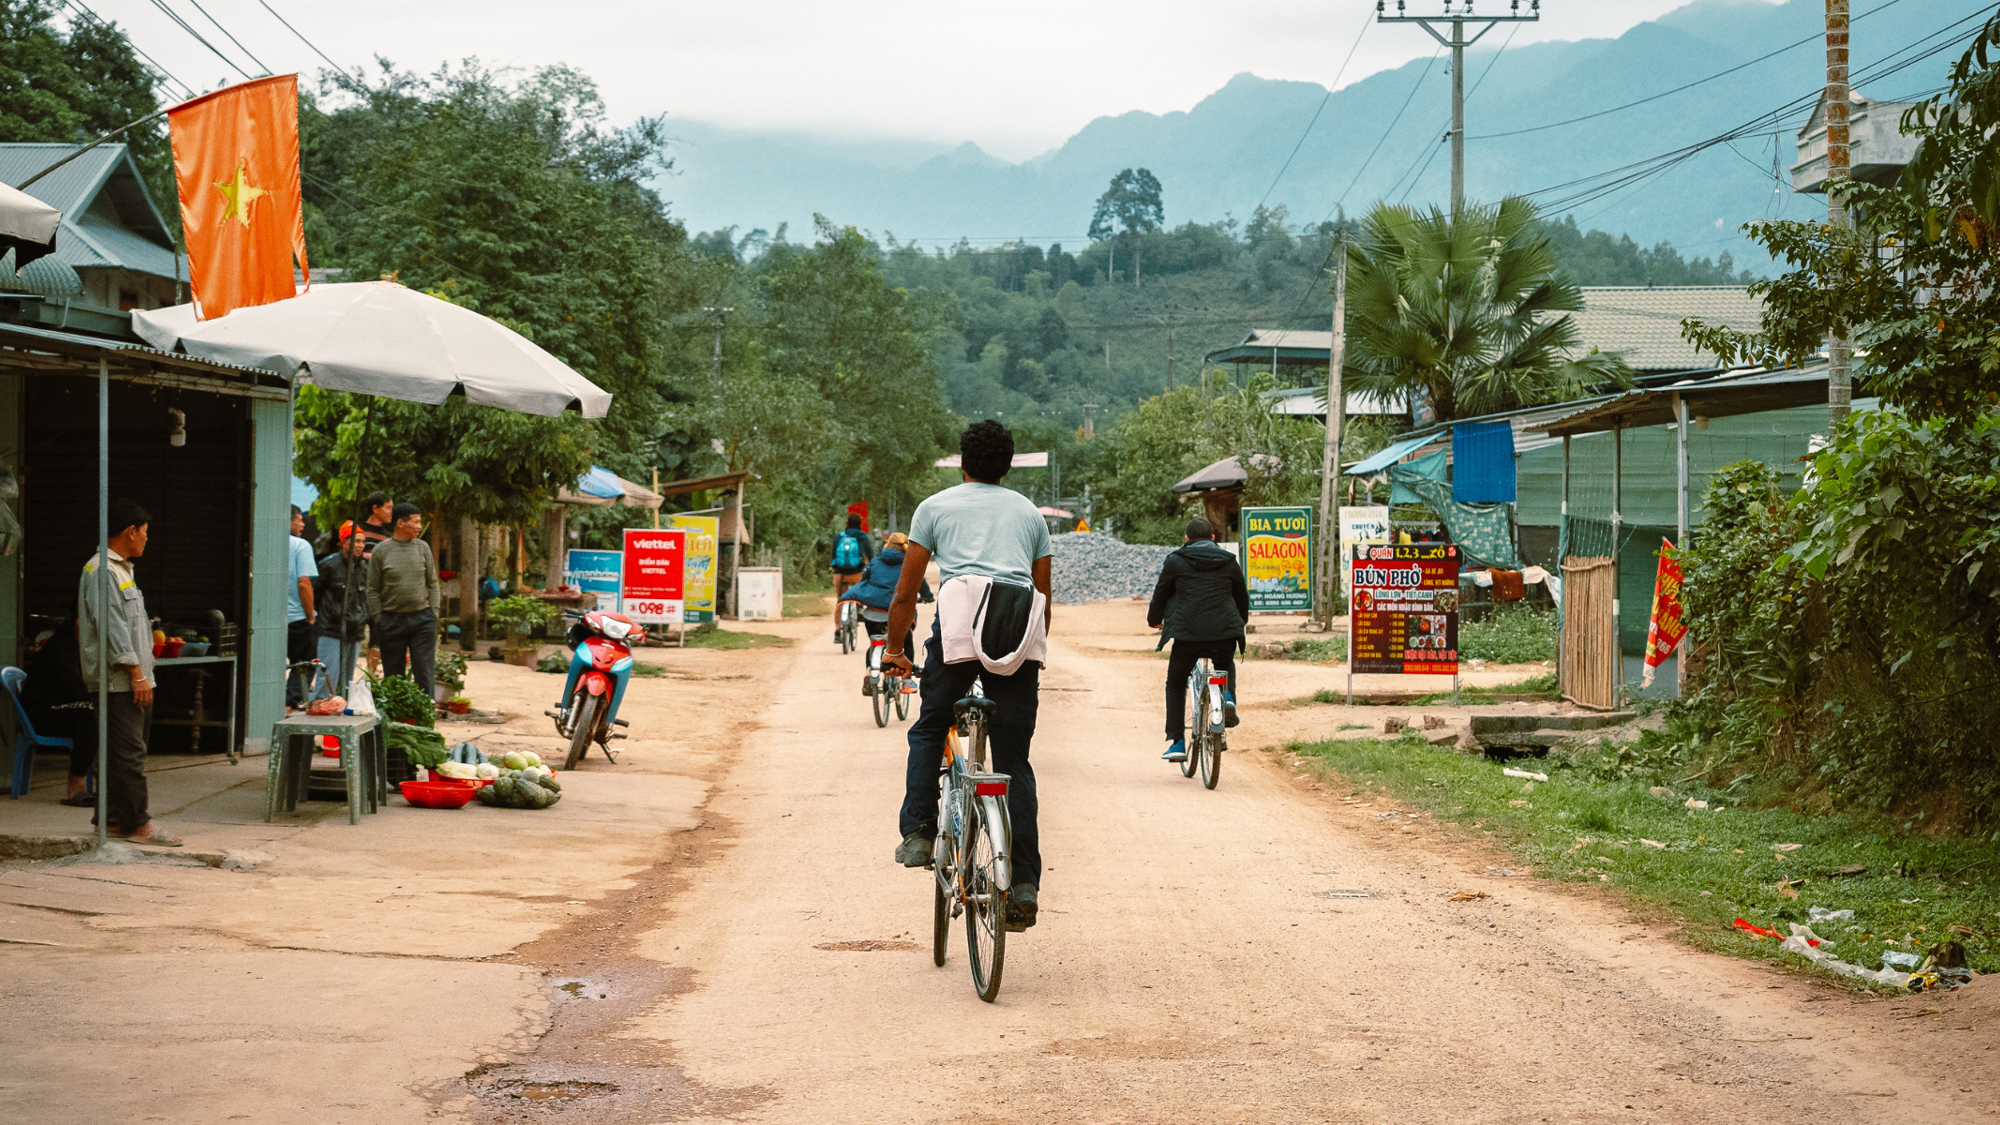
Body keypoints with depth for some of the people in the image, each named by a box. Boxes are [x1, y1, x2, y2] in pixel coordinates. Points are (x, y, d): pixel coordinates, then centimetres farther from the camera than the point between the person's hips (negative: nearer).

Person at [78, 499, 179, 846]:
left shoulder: (120, 570, 20)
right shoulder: (102, 571, -13)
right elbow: (111, 626, -19)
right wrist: (136, 674, -19)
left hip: (132, 680, 10)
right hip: (119, 681, -10)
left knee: (122, 751, 11)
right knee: (129, 752, -9)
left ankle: (112, 819, 14)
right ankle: (136, 823, -8)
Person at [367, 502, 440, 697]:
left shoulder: (423, 548, 7)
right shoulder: (381, 550, -1)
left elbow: (432, 584, 11)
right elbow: (373, 589, 2)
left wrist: (433, 614, 3)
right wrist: (378, 619, -3)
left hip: (422, 618, 1)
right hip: (392, 620, -1)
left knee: (425, 672, -4)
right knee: (393, 675, 6)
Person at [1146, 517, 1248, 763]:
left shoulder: (1175, 561, 5)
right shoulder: (1229, 562, 13)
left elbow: (1160, 595, 11)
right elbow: (1242, 597, 23)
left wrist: (1154, 620, 31)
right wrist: (1240, 623, 43)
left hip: (1186, 634, -2)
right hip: (1224, 635, 2)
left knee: (1175, 685, 18)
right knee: (1226, 666, 35)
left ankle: (1176, 742, 8)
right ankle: (1228, 697, 3)